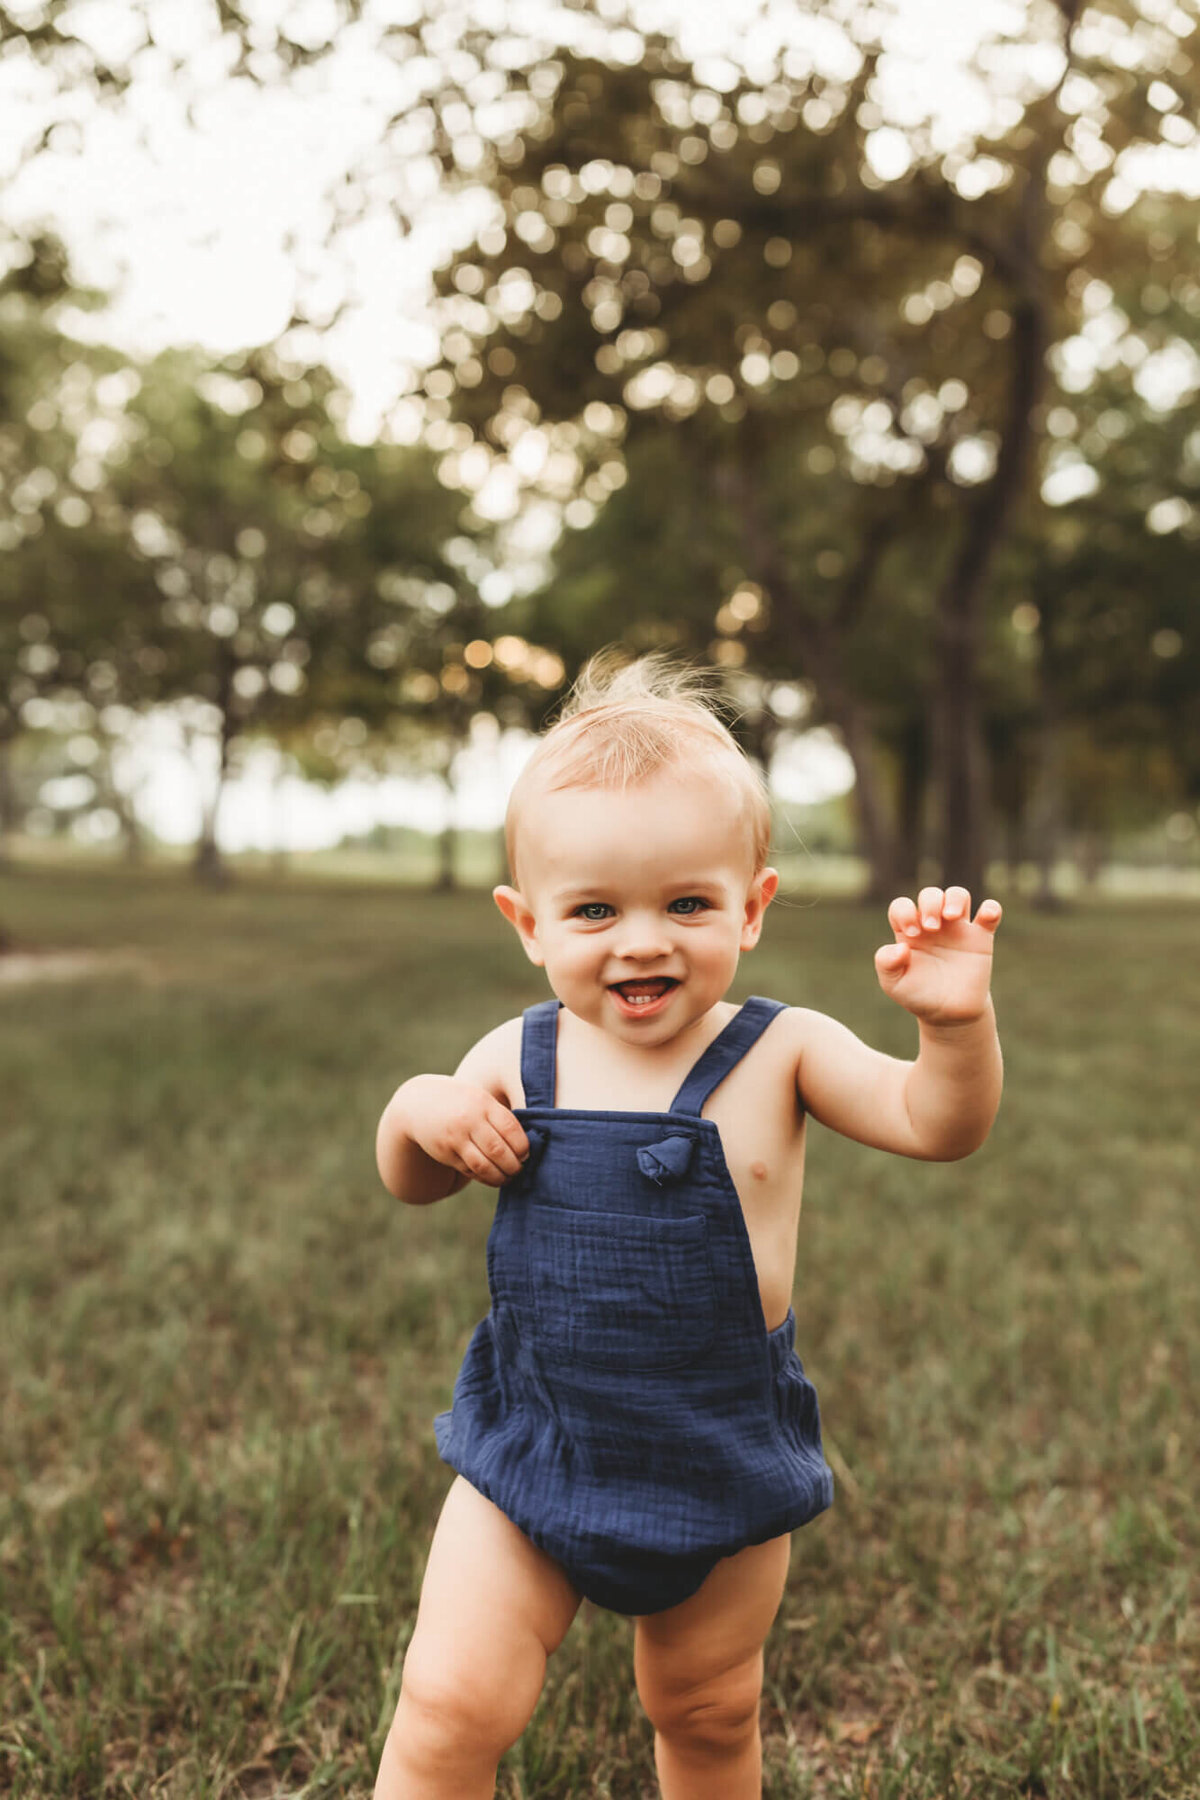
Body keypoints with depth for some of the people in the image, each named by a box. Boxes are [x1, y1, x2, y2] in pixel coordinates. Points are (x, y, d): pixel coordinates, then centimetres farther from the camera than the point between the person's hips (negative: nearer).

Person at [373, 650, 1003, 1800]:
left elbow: (937, 1125, -20)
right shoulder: (516, 1061, -7)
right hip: (536, 1449, 1)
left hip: (725, 1461, 0)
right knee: (449, 1707, -4)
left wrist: (956, 1023, -40)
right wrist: (418, 1110, -14)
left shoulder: (779, 1053, -11)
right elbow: (413, 1188, 8)